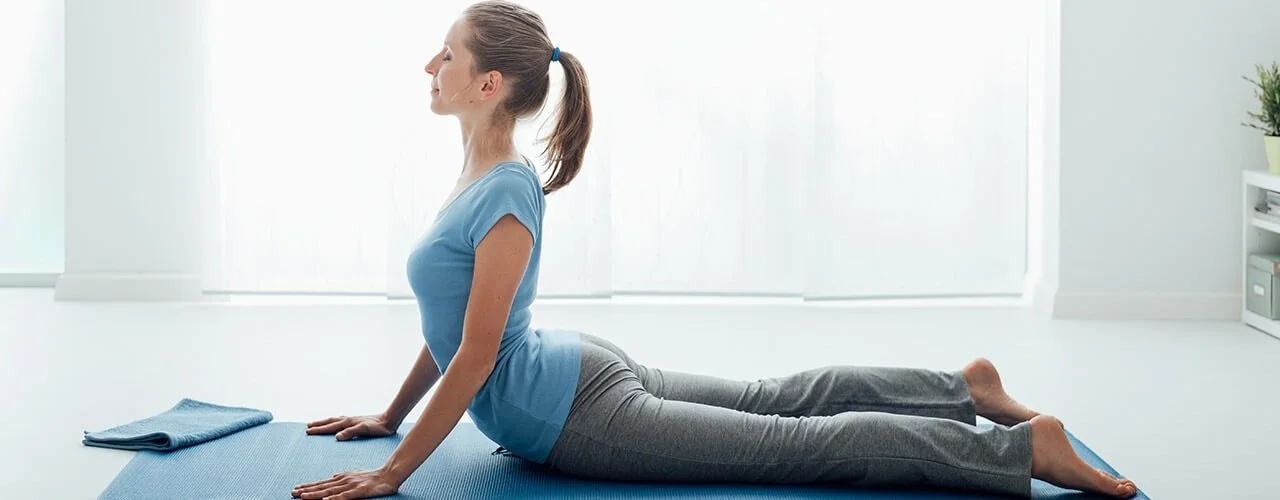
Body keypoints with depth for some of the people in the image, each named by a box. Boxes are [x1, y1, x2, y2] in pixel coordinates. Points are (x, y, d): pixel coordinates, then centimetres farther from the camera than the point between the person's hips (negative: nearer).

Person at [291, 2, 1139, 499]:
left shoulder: (504, 194, -25)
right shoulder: (482, 176, 5)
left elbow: (475, 358, -26)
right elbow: (454, 324, 17)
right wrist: (390, 415, 20)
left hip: (576, 414, -9)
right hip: (575, 374, 9)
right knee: (778, 400, 20)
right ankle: (964, 387, 30)